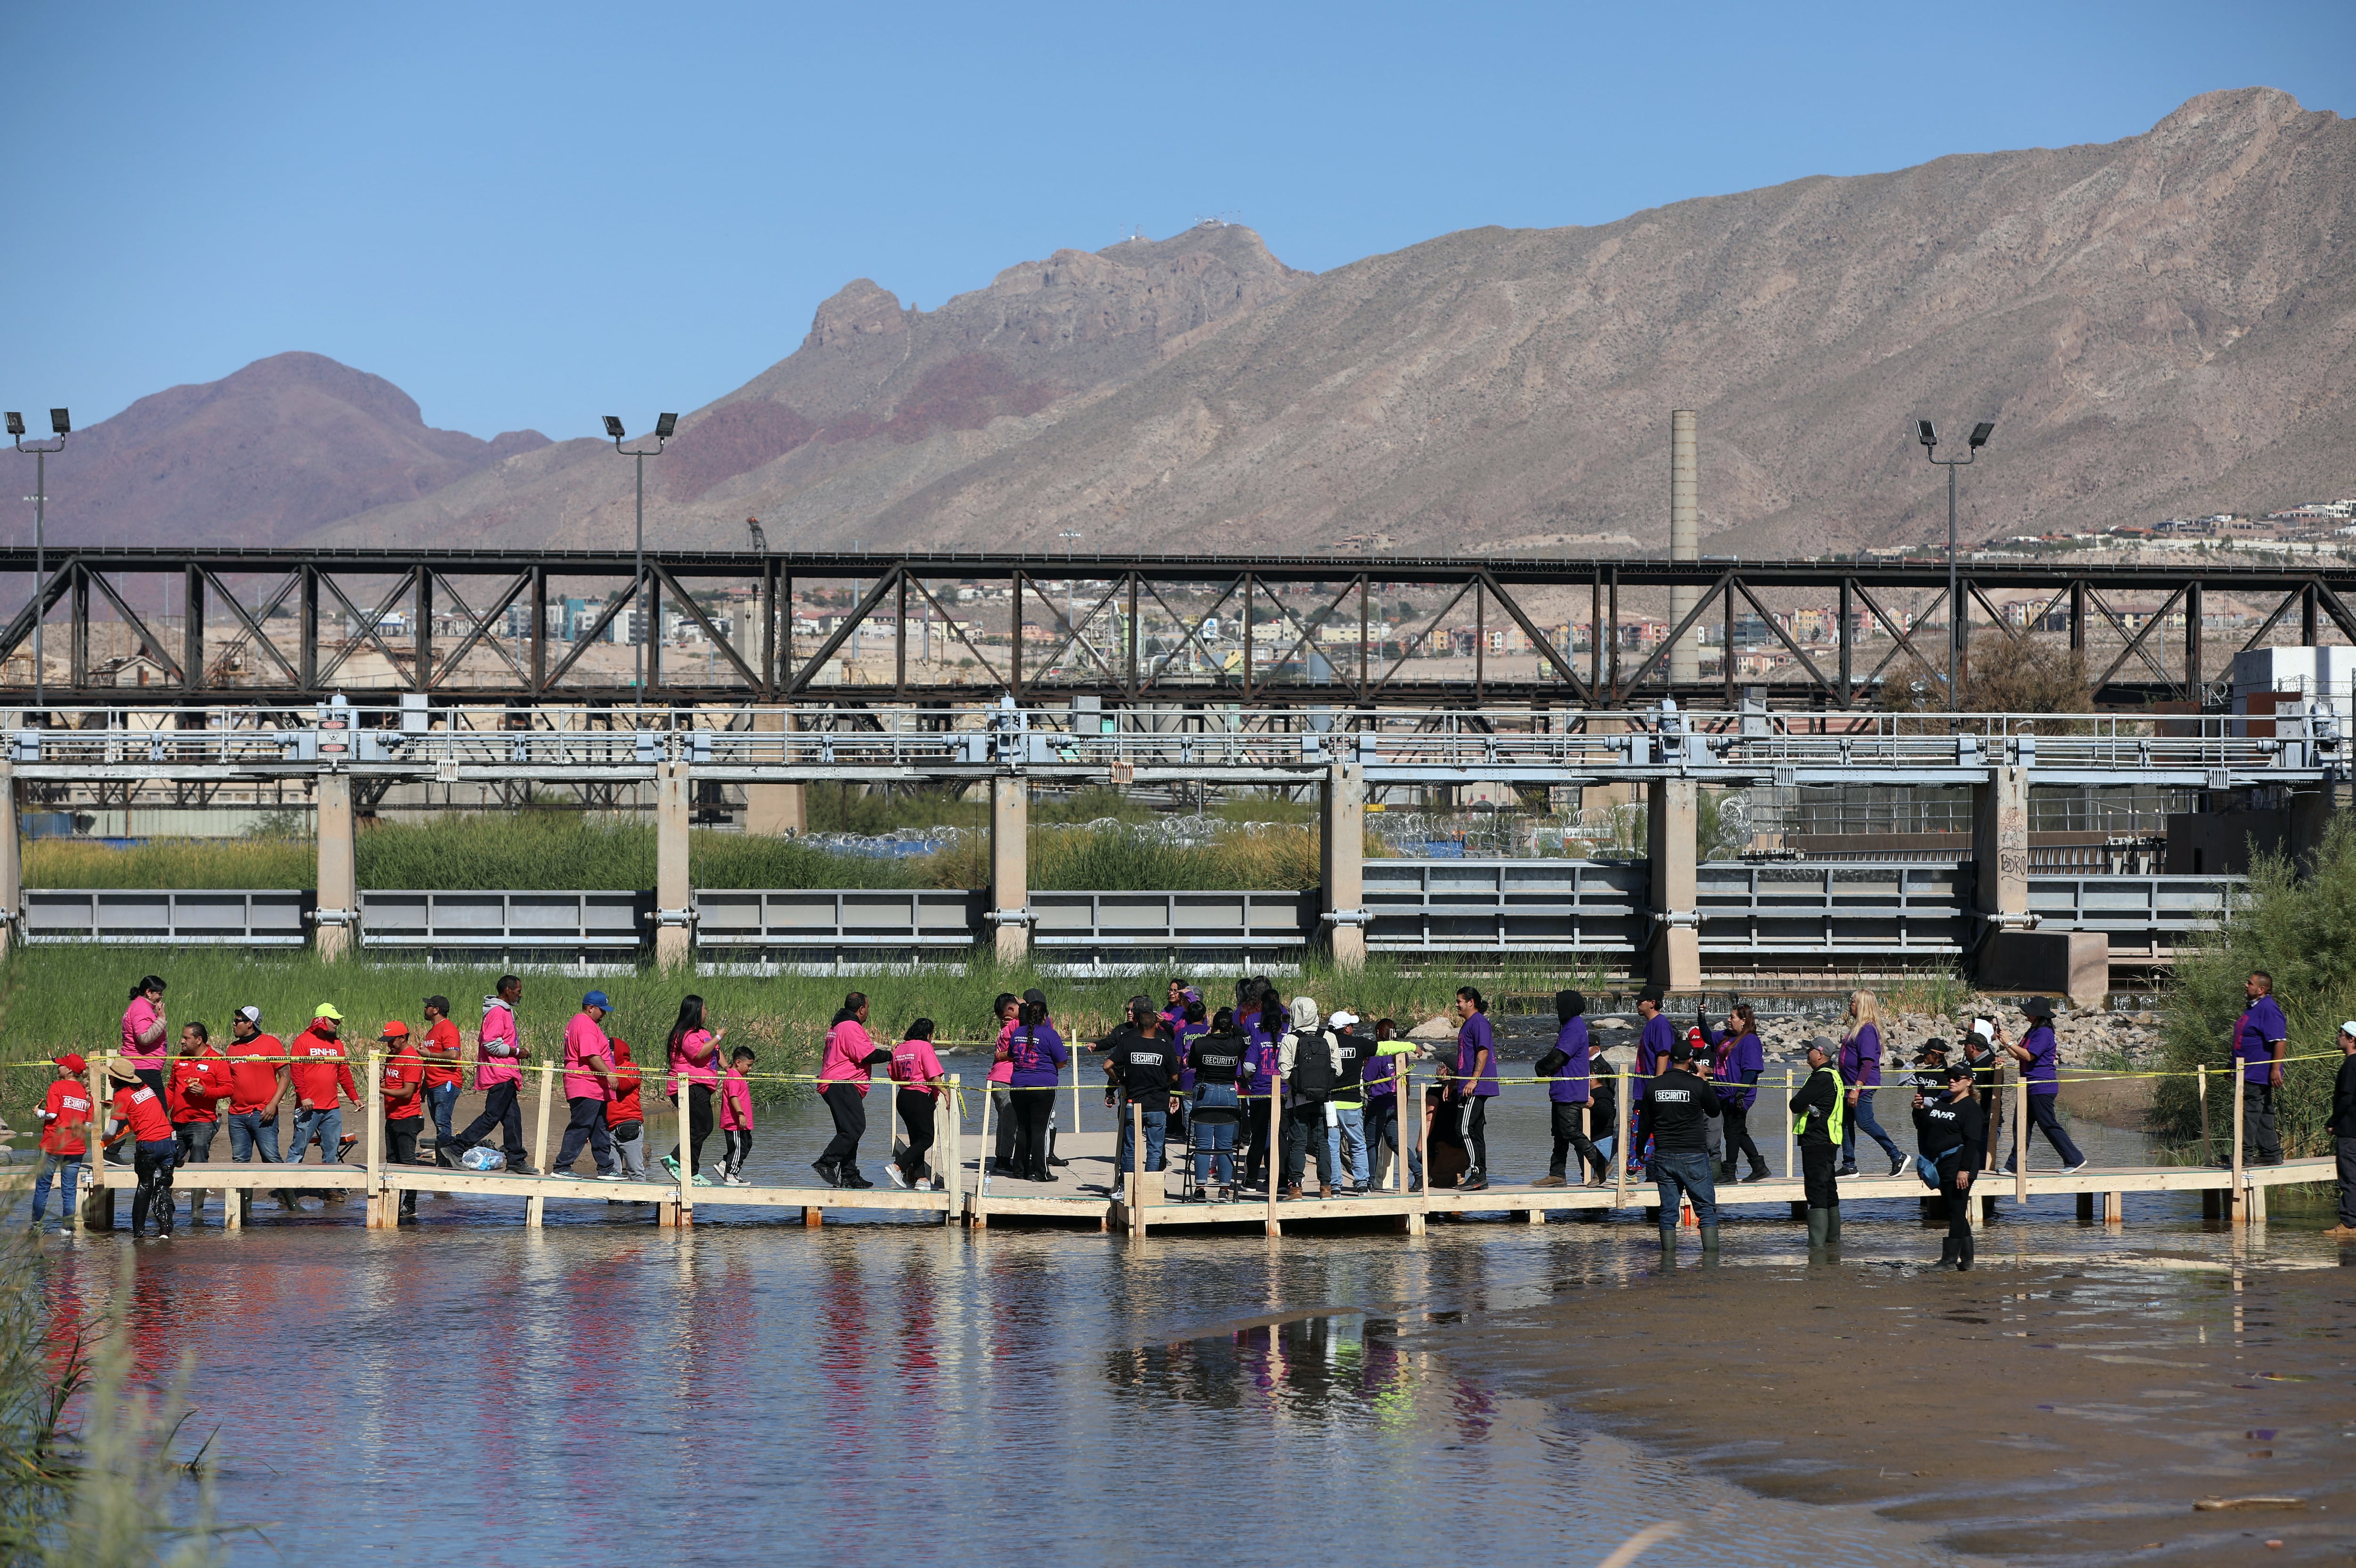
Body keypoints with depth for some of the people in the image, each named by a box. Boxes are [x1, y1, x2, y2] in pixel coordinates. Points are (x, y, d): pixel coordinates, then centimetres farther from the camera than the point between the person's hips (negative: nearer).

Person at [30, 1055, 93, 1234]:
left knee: (42, 1186, 9)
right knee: (69, 1189, 7)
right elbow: (88, 1123, 5)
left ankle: (37, 1224, 14)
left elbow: (51, 1113, -16)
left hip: (54, 1144, -4)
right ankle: (67, 1227, 5)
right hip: (76, 1146, 4)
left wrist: (38, 1114, 3)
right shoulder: (85, 1091, 5)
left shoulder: (57, 1086, -8)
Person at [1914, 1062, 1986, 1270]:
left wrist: (1965, 1170, -22)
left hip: (1959, 1163, -9)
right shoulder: (1941, 1103, 17)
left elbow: (1972, 1140, -15)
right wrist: (1919, 1110, 0)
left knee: (1957, 1213, -7)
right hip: (1941, 1164, 9)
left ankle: (1950, 1259, -7)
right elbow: (1922, 1128, 20)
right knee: (1956, 1214, 11)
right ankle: (1966, 1259, 16)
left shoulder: (1970, 1107, -7)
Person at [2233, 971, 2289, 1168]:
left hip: (2258, 1075, -10)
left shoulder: (2268, 1009, -16)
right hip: (2250, 1074, 10)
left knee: (2249, 1113, -9)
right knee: (2263, 1115, 12)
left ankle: (2245, 1155, -7)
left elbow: (2280, 1041, -22)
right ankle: (2271, 1154, 16)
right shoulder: (2253, 1008, 16)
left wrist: (2275, 1069, -26)